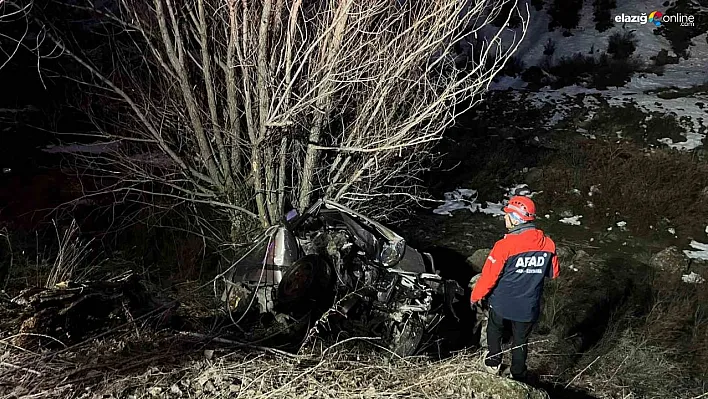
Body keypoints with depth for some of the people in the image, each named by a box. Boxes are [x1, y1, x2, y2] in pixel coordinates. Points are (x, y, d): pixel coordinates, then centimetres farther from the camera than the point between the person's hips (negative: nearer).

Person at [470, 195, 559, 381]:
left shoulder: (505, 245, -25)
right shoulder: (548, 244, -11)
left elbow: (489, 276, -20)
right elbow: (554, 273, 3)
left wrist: (476, 296, -4)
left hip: (502, 303, -3)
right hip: (528, 306, 3)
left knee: (494, 331, 27)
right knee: (521, 341, 21)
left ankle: (493, 362, 40)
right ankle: (518, 376, 33)